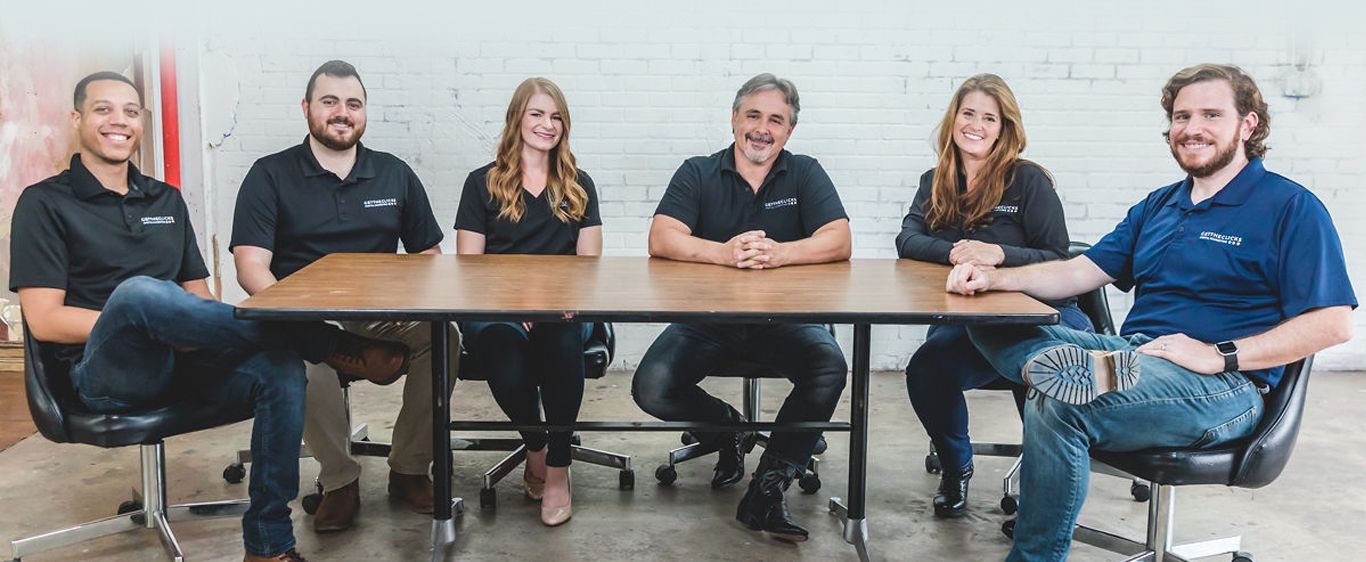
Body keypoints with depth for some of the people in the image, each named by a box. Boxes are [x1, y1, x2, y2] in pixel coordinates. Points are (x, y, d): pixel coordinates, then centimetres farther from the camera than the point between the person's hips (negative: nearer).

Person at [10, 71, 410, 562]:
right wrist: (146, 318, -16)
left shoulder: (167, 200, 20)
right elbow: (45, 320, -5)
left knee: (280, 368, -27)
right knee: (139, 291, -37)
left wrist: (189, 329, -8)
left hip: (185, 361, 5)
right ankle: (339, 348, -32)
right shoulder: (44, 203, 5)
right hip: (106, 372, -4)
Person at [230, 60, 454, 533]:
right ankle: (339, 479, -14)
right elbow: (251, 266, -6)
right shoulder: (270, 176, 5)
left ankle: (409, 469, -8)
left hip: (385, 316, 2)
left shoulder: (395, 174, 14)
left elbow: (428, 256, 14)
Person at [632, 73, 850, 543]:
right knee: (651, 389, -22)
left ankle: (768, 487, -14)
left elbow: (839, 241, -7)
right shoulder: (698, 174, 7)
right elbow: (661, 239, -8)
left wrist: (776, 252, -25)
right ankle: (725, 428, 13)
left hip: (784, 318, 0)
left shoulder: (805, 175, 8)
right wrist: (724, 252, -26)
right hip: (707, 318, 1)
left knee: (830, 368, -30)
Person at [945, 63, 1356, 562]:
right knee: (992, 324, -11)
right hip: (1132, 354, 7)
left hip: (1223, 388, -7)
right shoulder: (1158, 206, 21)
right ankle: (1095, 371, -39)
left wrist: (1221, 356, -17)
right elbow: (1080, 272, 16)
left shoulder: (1291, 207, 0)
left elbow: (1333, 323, -7)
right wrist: (994, 277, -1)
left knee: (1058, 407, -34)